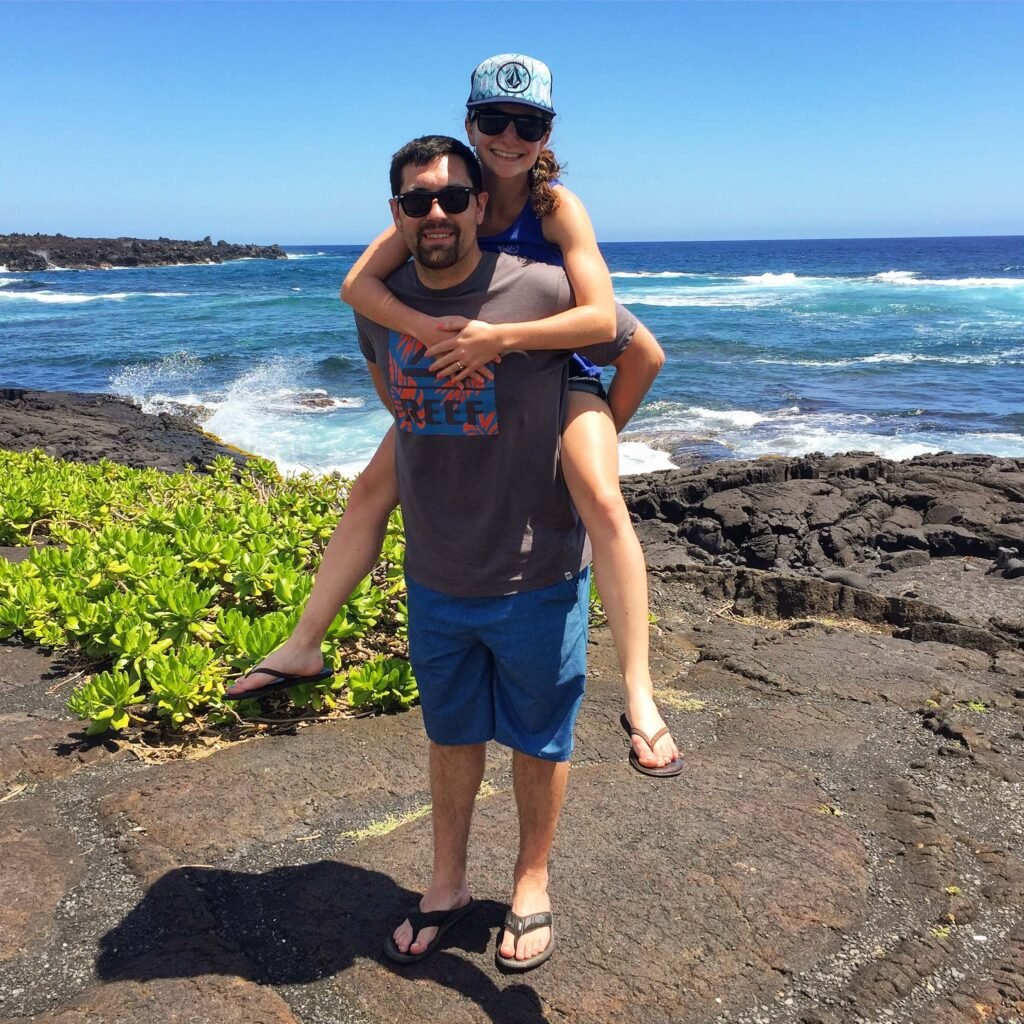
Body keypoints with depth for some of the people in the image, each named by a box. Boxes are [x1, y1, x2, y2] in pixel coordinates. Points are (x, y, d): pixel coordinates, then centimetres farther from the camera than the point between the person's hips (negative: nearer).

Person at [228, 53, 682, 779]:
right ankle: (304, 646, 18)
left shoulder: (558, 207, -18)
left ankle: (639, 695, -23)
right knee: (371, 491, 3)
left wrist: (500, 337, -39)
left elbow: (602, 317, -29)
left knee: (603, 503, -29)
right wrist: (425, 328, -37)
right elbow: (358, 283, -19)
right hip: (461, 372, 4)